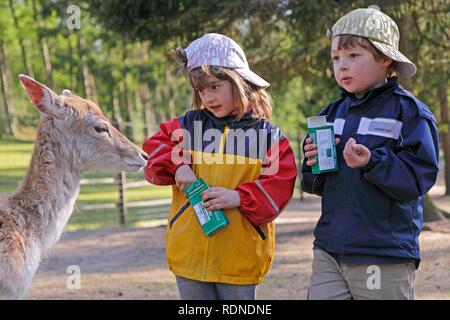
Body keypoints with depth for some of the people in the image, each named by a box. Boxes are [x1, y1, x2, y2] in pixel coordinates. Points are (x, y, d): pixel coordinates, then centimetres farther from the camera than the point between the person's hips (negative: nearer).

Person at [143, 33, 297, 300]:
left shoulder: (267, 133, -1)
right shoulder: (189, 125, 7)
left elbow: (280, 184, -6)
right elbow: (154, 149, 9)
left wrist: (239, 197, -18)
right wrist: (176, 166, -9)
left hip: (240, 256, -2)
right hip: (190, 253, 2)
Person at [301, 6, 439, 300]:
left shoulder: (408, 111, -6)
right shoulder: (333, 113, 12)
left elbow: (420, 176, -14)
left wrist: (372, 162, -26)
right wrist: (314, 163, -3)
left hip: (385, 259, -5)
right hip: (329, 252, 5)